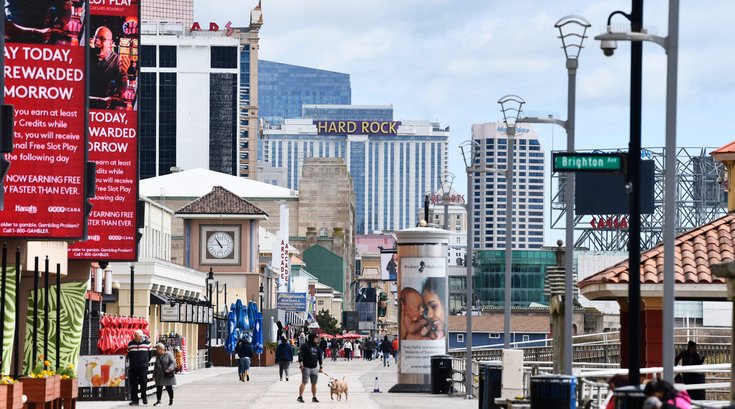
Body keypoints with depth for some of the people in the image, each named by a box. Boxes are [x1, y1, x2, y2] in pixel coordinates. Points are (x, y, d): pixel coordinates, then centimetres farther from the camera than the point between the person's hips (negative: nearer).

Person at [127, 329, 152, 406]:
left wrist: (147, 361, 8)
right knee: (133, 384, 0)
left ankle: (144, 396, 20)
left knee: (143, 383, 0)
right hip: (133, 367, 2)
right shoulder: (130, 343, 6)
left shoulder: (147, 343, 1)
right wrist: (129, 362, 12)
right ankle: (134, 399, 6)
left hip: (143, 367, -2)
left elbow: (150, 353, 11)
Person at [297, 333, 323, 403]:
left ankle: (314, 397, 16)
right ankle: (300, 397, -9)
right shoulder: (305, 346, -6)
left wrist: (320, 366, 18)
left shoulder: (316, 347, 15)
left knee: (314, 383, 8)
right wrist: (301, 364, -20)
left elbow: (319, 357, 21)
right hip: (306, 367, -6)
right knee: (304, 382, -10)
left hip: (314, 368, 6)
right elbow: (300, 355, -12)